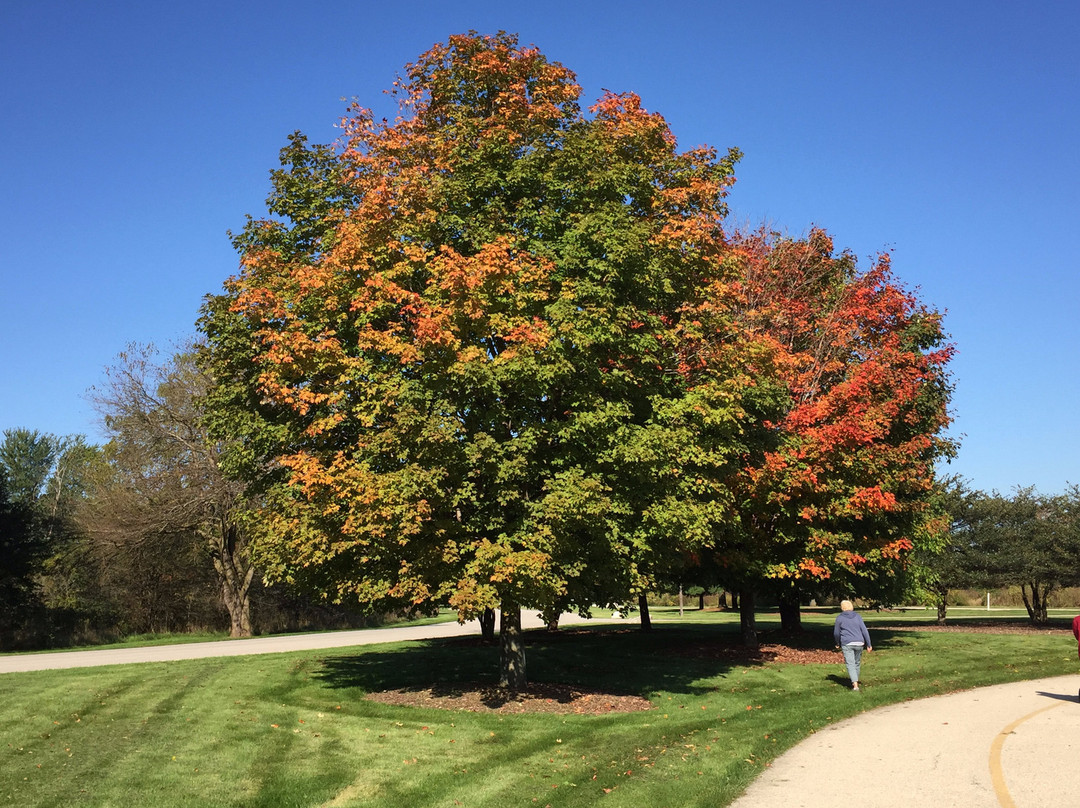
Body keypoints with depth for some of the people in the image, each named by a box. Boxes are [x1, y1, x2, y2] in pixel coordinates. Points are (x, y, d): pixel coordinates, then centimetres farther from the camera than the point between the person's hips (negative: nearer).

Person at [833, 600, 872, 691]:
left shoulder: (839, 617, 1)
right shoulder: (857, 616, 7)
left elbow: (836, 633, 6)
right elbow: (864, 630, 1)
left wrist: (838, 644, 23)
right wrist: (869, 644, 4)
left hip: (847, 643, -3)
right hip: (859, 643, 3)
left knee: (850, 664, -6)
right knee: (857, 663, 18)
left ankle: (855, 684, -19)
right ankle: (855, 680, 29)